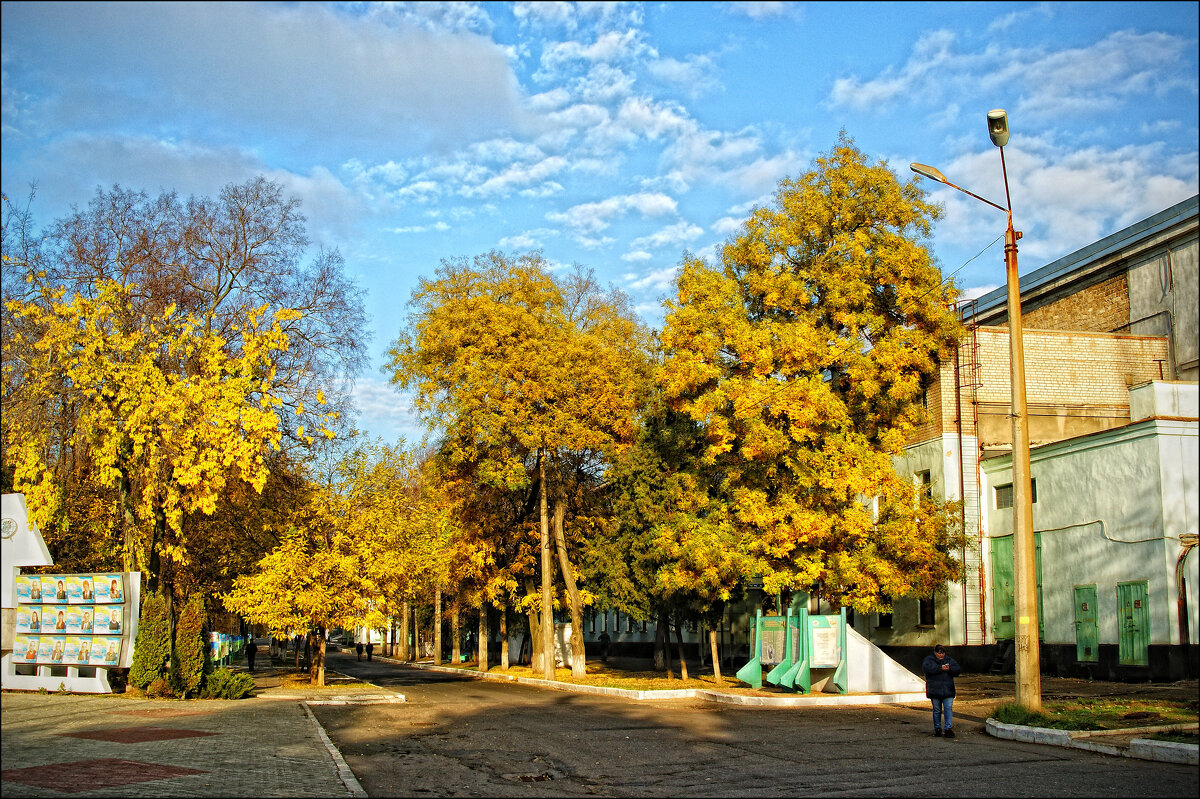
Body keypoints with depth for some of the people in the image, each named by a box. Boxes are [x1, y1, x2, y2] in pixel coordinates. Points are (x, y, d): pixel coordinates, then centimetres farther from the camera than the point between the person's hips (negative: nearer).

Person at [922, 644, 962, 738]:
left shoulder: (949, 660, 13)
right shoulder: (929, 659, 4)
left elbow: (958, 670, 4)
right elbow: (926, 668, -16)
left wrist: (949, 669, -17)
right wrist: (940, 668, -22)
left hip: (948, 691, 2)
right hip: (935, 690, -2)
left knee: (948, 708, -8)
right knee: (937, 710, 5)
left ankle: (948, 728, -7)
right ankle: (937, 729, 16)